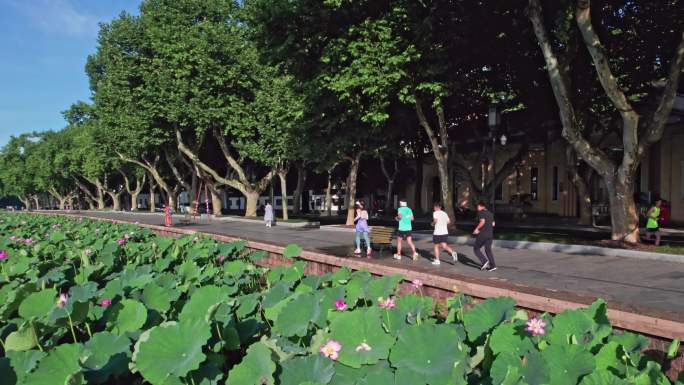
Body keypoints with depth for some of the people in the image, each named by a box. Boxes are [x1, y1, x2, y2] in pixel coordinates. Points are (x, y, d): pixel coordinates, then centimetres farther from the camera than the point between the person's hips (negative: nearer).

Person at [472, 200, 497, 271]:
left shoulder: (481, 212, -9)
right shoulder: (490, 213, 15)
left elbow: (482, 221, -23)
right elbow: (493, 224, 16)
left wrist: (477, 229, -13)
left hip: (482, 234, -7)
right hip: (490, 234, 7)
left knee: (476, 249, 7)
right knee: (488, 250, 12)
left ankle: (484, 261, -8)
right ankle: (492, 265, 4)